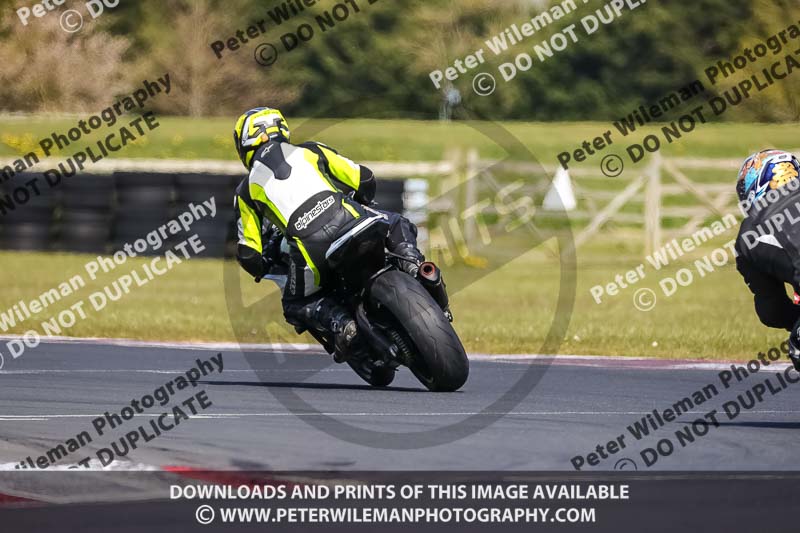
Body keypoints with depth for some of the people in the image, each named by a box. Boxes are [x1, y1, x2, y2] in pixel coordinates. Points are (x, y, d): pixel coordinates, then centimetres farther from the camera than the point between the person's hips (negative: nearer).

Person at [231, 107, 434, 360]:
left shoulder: (247, 190, 22)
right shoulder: (309, 151, 25)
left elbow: (249, 253, 17)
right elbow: (365, 180, 22)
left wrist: (262, 269, 41)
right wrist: (359, 206, 45)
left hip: (310, 248, -2)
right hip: (348, 222, 2)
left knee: (295, 307, 23)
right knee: (398, 225, 31)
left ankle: (338, 322, -7)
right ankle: (412, 263, 0)